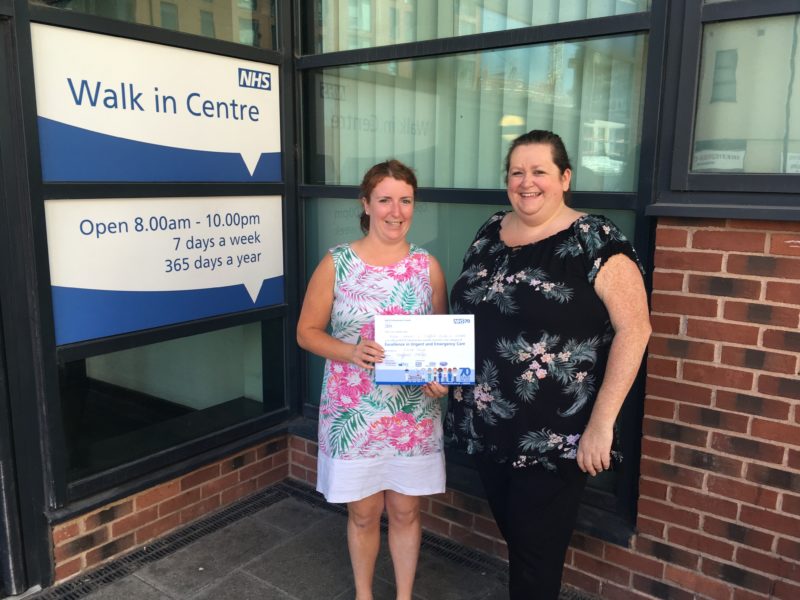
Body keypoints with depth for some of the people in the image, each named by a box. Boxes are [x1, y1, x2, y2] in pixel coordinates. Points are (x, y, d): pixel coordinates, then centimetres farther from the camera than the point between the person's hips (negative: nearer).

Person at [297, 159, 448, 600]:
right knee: (364, 513, 14)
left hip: (414, 412, 2)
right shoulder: (336, 263, -7)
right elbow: (307, 331, -3)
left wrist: (442, 375, -13)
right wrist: (350, 352, -21)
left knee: (405, 511, 15)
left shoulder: (427, 266, -1)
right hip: (354, 411, -1)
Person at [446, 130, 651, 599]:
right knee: (512, 533, 20)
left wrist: (602, 422, -19)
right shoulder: (490, 233, 7)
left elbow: (634, 329, -15)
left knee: (537, 553, 7)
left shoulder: (595, 240, -11)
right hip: (487, 425, 6)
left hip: (556, 435, -5)